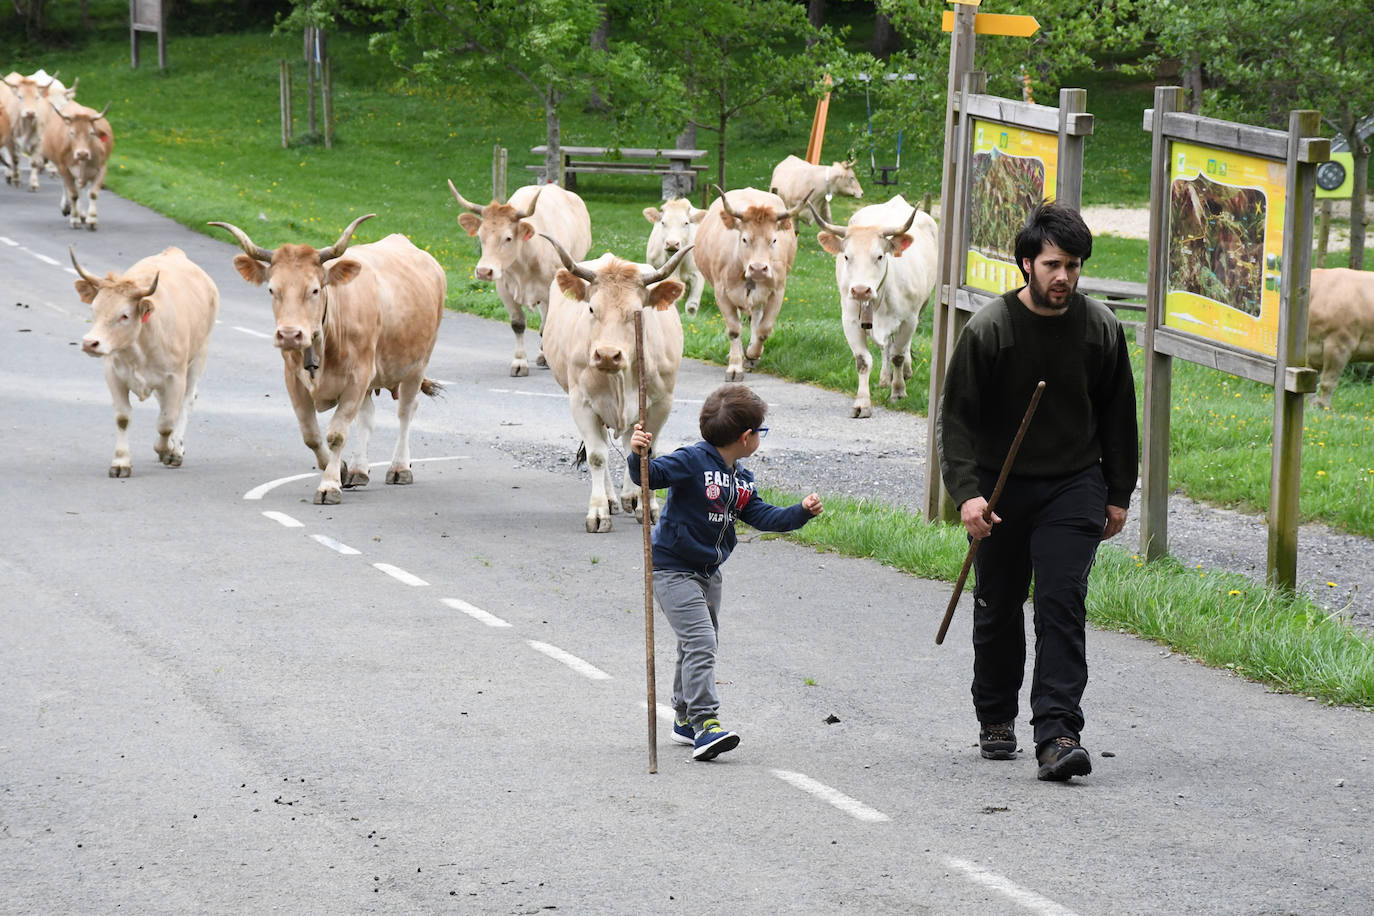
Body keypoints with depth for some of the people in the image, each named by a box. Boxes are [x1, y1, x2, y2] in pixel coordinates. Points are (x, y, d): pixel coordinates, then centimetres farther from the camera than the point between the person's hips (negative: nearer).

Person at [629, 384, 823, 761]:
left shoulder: (741, 479, 8)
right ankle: (704, 724, -23)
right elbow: (650, 475, -27)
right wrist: (638, 456, -48)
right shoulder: (691, 461, -19)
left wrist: (801, 512, -2)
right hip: (673, 569, -9)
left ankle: (685, 720, 30)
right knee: (700, 641, -18)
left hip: (709, 571, 9)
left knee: (700, 645, 17)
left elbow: (762, 516, 10)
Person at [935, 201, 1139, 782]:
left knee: (1062, 604, -12)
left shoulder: (1100, 327, -2)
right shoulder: (989, 328, -10)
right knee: (998, 608, 10)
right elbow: (957, 417, -9)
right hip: (1000, 489, 0)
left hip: (1073, 487, 0)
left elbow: (1117, 415, 9)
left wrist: (1118, 494, 10)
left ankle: (1057, 733, -18)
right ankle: (996, 718, 31)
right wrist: (965, 492, -20)